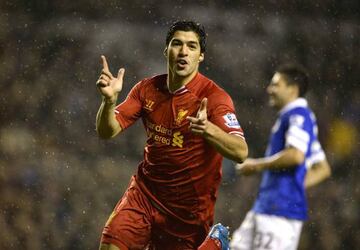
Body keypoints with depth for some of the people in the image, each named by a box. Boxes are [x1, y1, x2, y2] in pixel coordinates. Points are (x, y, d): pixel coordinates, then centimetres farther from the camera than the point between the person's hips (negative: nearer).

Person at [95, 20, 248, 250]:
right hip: (145, 192, 4)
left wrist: (208, 129, -47)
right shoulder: (147, 89, -1)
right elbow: (107, 132, -2)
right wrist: (110, 100, -23)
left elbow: (241, 152, -27)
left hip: (190, 205, -4)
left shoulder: (213, 96, -16)